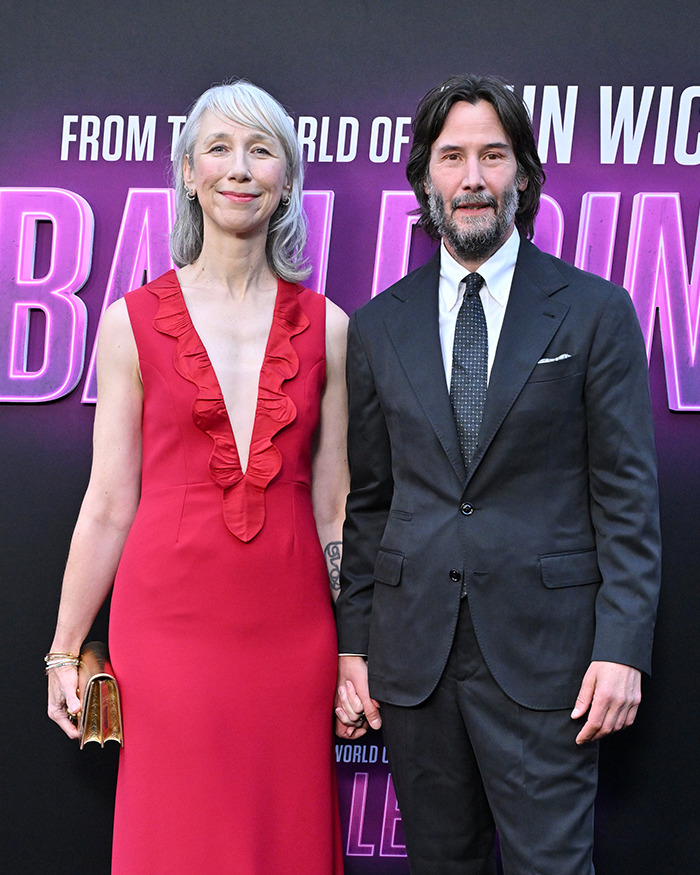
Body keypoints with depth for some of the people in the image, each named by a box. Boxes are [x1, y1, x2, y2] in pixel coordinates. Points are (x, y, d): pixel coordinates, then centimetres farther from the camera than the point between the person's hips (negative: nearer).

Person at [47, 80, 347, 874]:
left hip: (291, 627, 2)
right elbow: (110, 502, 2)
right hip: (169, 622, -1)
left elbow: (333, 505, 9)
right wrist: (64, 651, 3)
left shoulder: (326, 327, 5)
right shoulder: (134, 321, 0)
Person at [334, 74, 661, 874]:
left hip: (541, 650, -2)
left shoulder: (596, 312, 0)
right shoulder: (377, 327, 8)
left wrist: (622, 648, -9)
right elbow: (365, 500, 10)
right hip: (413, 650, 3)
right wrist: (352, 645, 6)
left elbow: (628, 493, -2)